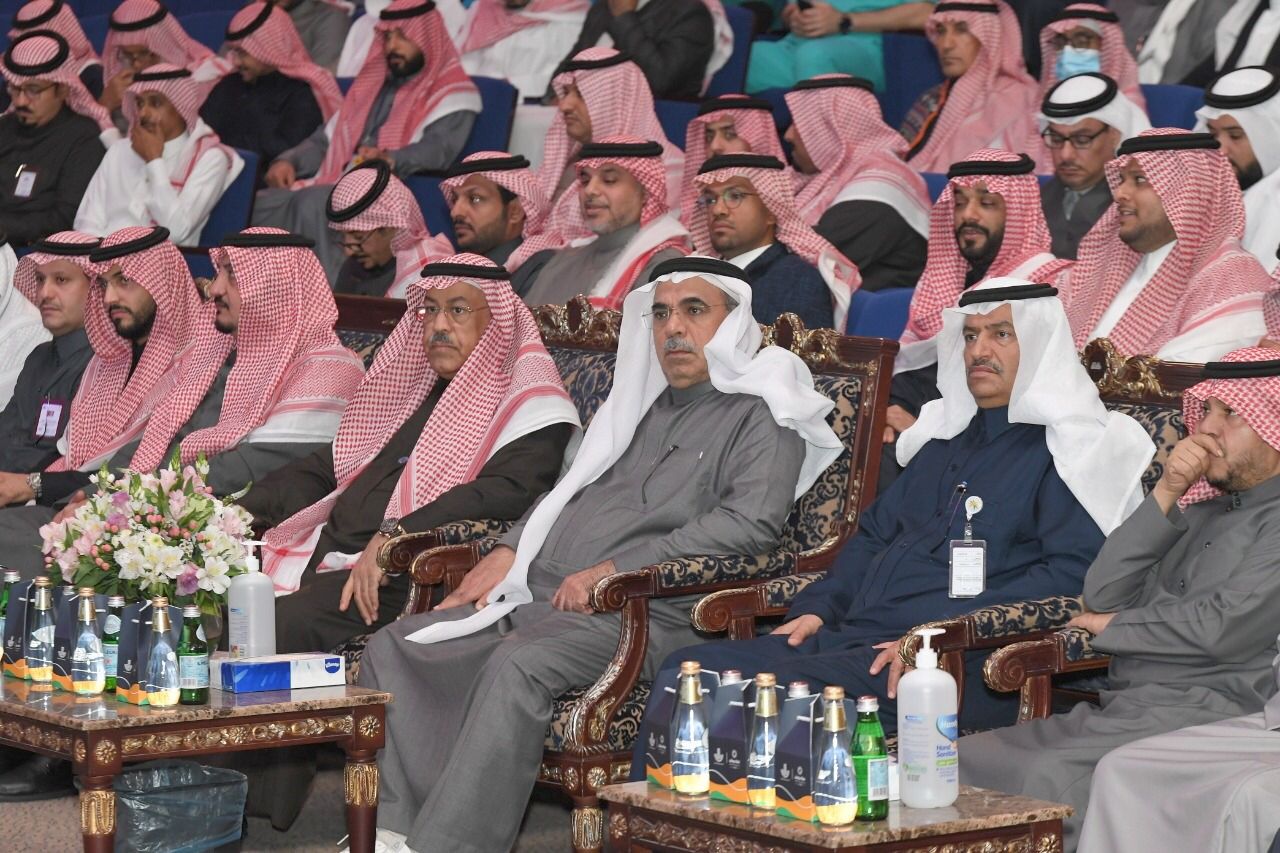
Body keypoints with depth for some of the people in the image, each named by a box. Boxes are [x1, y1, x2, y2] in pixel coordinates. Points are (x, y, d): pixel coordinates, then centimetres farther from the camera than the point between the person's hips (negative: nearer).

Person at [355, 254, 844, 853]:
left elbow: (750, 524, -14)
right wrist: (507, 552, 13)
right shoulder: (640, 403, 26)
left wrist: (614, 571, -17)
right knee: (393, 647, -6)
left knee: (519, 664, -36)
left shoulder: (759, 415, 2)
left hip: (643, 615, -8)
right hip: (535, 598, 8)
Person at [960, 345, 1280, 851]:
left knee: (1054, 777, -33)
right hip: (1120, 710, 8)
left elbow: (1225, 628, -14)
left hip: (1205, 711, -8)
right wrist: (1165, 496, 2)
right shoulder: (1198, 514, 24)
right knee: (962, 761, -10)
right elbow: (1100, 596, 13)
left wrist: (1113, 627, 3)